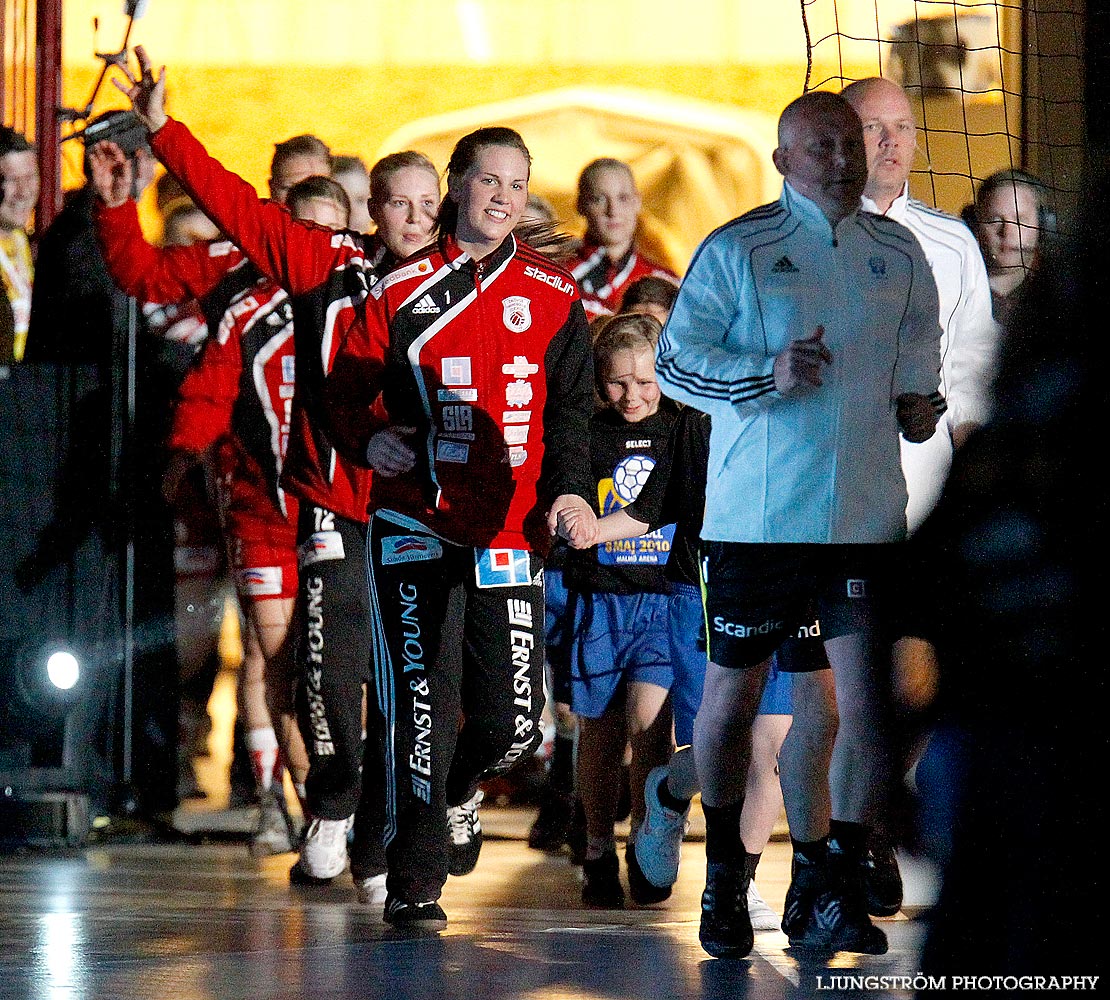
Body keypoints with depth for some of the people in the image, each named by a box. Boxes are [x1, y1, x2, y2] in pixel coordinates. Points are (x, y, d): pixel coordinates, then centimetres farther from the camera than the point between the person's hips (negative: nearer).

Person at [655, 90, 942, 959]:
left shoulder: (901, 256, 11)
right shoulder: (737, 251, -1)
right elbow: (675, 360, -4)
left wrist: (918, 400, 7)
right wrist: (767, 375, -19)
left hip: (867, 519, 3)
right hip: (756, 518, -2)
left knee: (871, 705, -6)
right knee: (732, 697, 7)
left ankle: (829, 889, 5)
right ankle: (724, 878, 27)